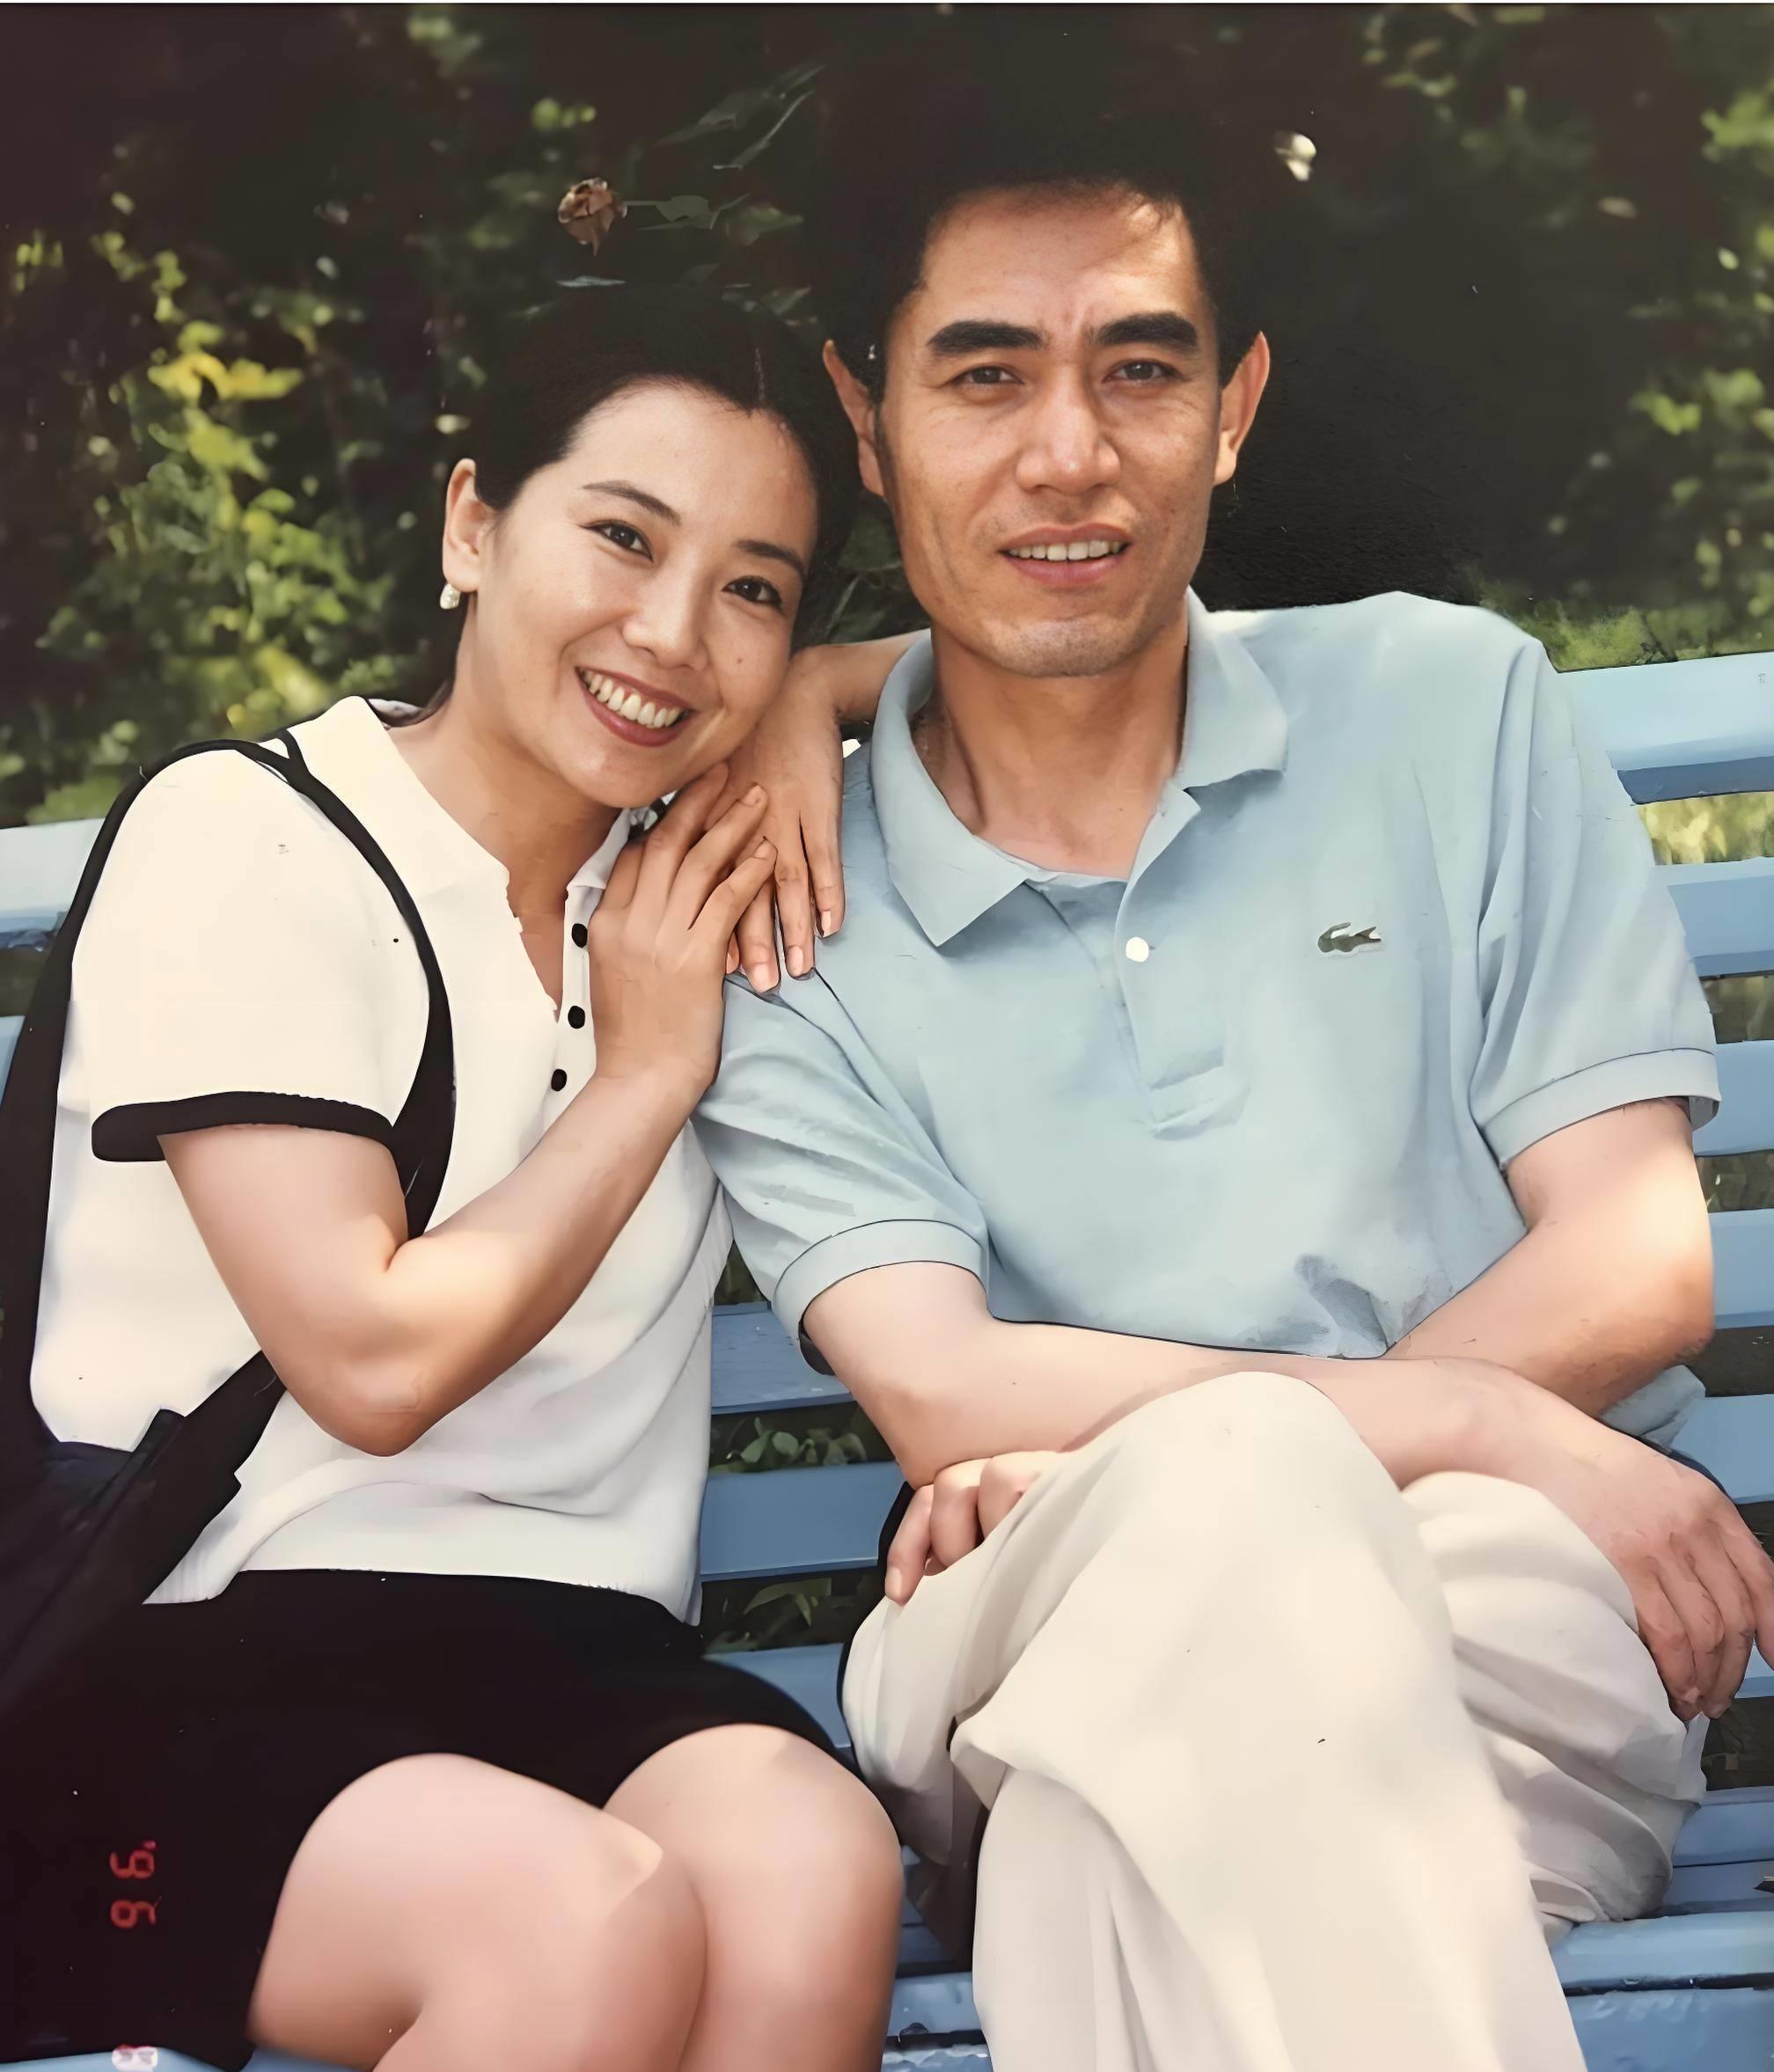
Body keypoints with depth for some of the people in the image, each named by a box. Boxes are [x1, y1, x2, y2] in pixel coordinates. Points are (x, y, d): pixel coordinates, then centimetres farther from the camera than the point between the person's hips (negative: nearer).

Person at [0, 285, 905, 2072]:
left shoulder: (697, 872, 14)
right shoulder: (248, 842, -4)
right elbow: (375, 1358, -10)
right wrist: (647, 1070, -1)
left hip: (570, 1654, 4)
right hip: (191, 1661, -4)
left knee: (813, 1870, -31)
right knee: (592, 1925, -34)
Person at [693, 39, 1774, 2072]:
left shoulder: (1449, 707, 9)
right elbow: (944, 1398, -4)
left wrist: (1117, 1455, -10)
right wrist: (1484, 1423, -15)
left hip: (1522, 1623, -1)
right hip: (1024, 1668, 2)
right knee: (1238, 1512, -35)